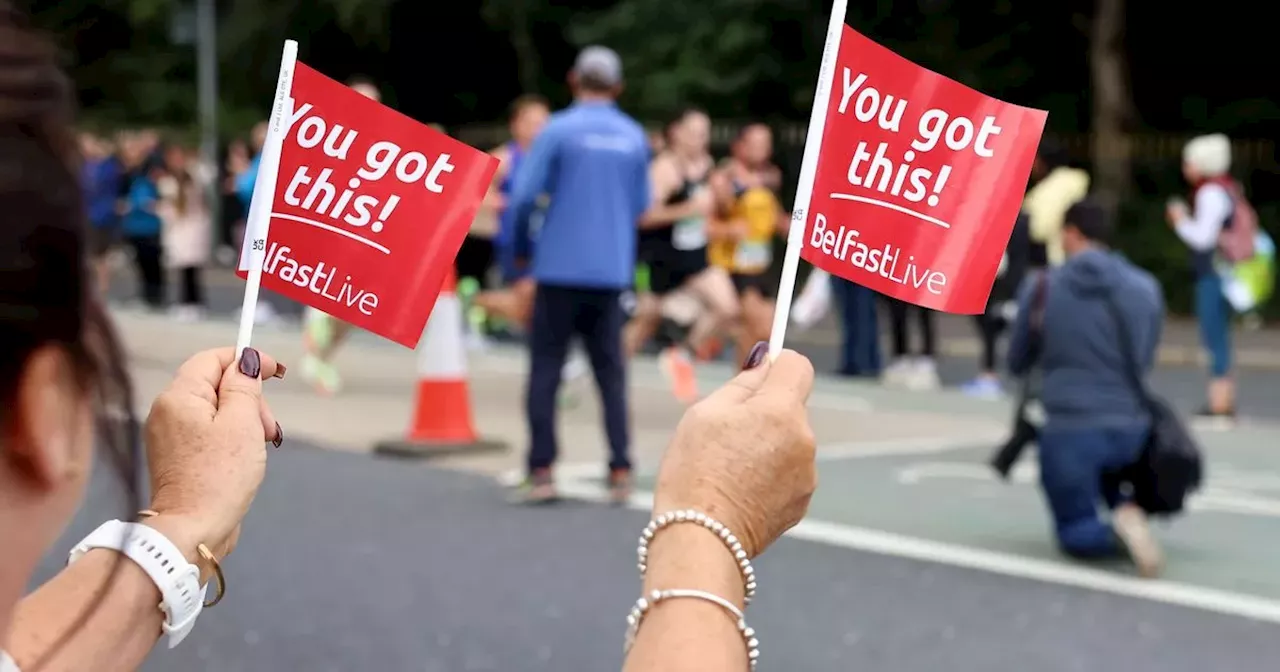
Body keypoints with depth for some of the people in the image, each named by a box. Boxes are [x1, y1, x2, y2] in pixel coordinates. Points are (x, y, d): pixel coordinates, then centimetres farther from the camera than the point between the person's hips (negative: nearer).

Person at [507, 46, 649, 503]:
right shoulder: (634, 138, 6)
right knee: (610, 372, 10)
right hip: (612, 271, 3)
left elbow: (524, 195, -10)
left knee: (545, 368, 4)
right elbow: (640, 206, 11)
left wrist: (520, 246, 5)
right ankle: (620, 471, 4)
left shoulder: (559, 130, -7)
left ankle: (542, 470, 1)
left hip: (560, 266, -3)